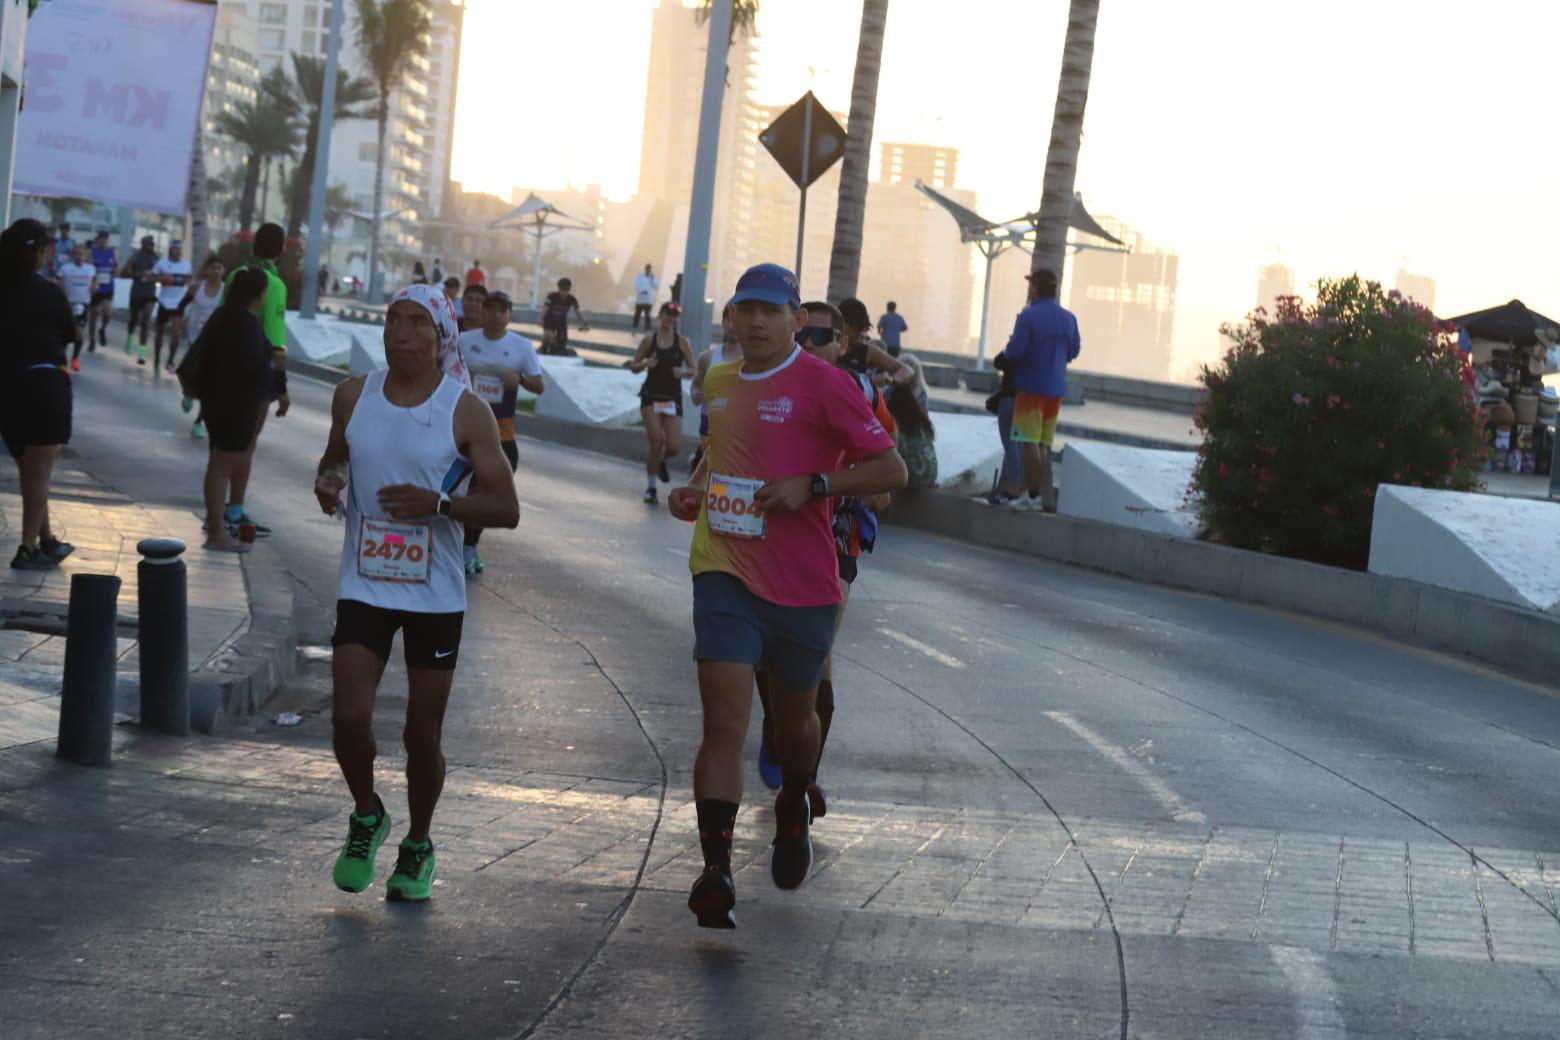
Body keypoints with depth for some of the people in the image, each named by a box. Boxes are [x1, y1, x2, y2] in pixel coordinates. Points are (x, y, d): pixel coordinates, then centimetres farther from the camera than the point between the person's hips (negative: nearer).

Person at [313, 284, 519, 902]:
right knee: (348, 717, -13)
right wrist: (328, 483, -3)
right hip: (364, 588, 2)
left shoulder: (465, 413, -7)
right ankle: (366, 818, 16)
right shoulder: (353, 397, 3)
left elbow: (506, 508, -8)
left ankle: (418, 847, 28)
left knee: (423, 734, 5)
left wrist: (438, 504, -23)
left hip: (436, 596, -2)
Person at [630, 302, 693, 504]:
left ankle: (660, 461, 32)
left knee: (674, 447, -6)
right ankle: (650, 487, 1)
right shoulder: (649, 340, 1)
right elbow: (633, 366, 6)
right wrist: (645, 364, -15)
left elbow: (693, 369, 5)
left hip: (673, 399, 1)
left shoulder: (681, 341, 2)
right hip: (651, 396, -1)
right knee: (656, 440, -14)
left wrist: (683, 372, -17)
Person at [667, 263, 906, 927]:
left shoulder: (822, 384, -8)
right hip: (726, 574, 3)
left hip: (802, 584, -2)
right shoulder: (719, 385, 11)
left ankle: (794, 812, 48)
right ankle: (715, 874, -18)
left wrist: (812, 486, -20)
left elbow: (891, 470, -9)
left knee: (794, 723, 16)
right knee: (724, 724, -13)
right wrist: (698, 497, 10)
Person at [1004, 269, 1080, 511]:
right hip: (1055, 387, 6)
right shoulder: (1068, 318, 6)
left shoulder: (1028, 316, -14)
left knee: (1030, 442, -2)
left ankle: (1033, 495, -4)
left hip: (1031, 385, -6)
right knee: (1044, 443, 13)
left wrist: (1006, 350, 3)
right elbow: (1073, 351, 13)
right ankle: (1046, 495, 13)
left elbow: (1014, 351, -19)